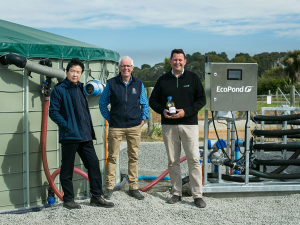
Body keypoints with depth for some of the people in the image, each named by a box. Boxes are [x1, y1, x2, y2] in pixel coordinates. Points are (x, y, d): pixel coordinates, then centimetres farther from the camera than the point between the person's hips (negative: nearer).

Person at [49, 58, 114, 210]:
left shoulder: (80, 88, 17)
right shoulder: (59, 89, -5)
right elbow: (53, 112, -10)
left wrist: (90, 131, 17)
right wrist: (66, 126, -17)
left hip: (85, 136, 7)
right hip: (69, 136, -7)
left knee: (94, 163, 6)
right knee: (67, 168, 2)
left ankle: (96, 197, 15)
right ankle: (68, 200, 12)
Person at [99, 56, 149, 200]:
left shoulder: (138, 84, 7)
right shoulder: (111, 84, 0)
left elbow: (145, 103, 17)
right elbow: (102, 103, 9)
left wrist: (143, 118, 8)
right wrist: (108, 118, 3)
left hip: (134, 126, 2)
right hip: (116, 126, -2)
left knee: (133, 157, 7)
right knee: (112, 157, 1)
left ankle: (133, 188, 15)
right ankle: (109, 187, 10)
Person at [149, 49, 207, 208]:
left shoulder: (193, 78, 6)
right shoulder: (163, 80, 10)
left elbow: (201, 100, 3)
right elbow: (152, 100, 13)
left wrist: (186, 111, -11)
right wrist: (162, 110, -8)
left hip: (189, 124, -2)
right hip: (168, 125, 2)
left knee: (194, 160, -7)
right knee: (172, 161, 6)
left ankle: (197, 195, -2)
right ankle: (176, 193, 16)